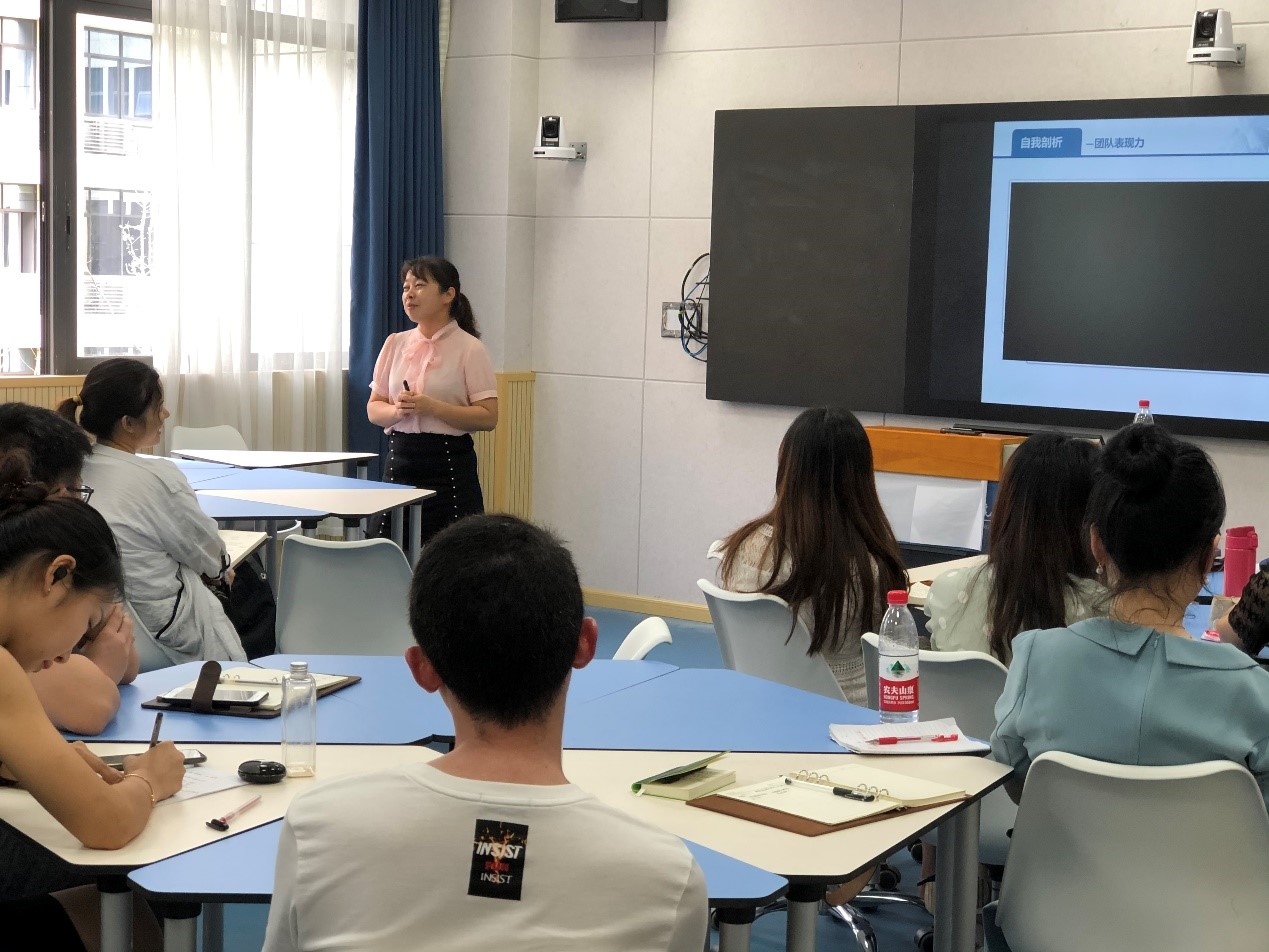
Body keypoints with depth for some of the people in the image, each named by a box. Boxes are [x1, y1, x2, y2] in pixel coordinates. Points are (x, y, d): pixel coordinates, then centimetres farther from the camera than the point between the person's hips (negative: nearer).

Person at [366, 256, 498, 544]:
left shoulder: (469, 348, -4)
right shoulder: (395, 343, 11)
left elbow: (488, 417, -10)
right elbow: (373, 408, 13)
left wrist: (431, 407, -19)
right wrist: (397, 411, -9)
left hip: (448, 464, -4)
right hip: (400, 458, 4)